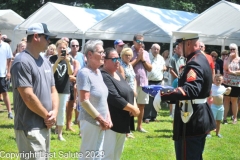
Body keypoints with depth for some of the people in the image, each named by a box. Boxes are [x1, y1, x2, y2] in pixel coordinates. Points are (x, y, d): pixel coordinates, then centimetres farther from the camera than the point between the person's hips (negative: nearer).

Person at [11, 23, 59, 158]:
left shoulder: (46, 62, 13)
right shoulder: (22, 62, -15)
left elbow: (53, 90, 16)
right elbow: (28, 97, -21)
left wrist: (54, 112, -3)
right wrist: (47, 116, -10)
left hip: (45, 126, 9)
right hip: (30, 128, -9)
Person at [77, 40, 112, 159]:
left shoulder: (98, 72, 10)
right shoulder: (84, 73, -16)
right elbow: (84, 101, -21)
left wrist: (108, 118, 5)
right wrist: (101, 119, -16)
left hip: (100, 122, 9)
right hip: (90, 122, -9)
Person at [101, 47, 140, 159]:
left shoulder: (118, 75, 13)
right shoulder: (104, 77, -17)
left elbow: (127, 93, 18)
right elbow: (114, 98, -24)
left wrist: (132, 107, -3)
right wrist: (133, 109, -14)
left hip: (122, 123, 10)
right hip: (110, 123, -10)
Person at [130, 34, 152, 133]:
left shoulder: (145, 53, 12)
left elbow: (150, 69, 8)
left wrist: (143, 59, -4)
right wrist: (138, 58, -10)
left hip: (144, 83, 5)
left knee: (141, 105, 11)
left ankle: (139, 126, 21)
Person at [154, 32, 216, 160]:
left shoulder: (194, 64, -21)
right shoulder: (201, 59, 11)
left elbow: (191, 90, -37)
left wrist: (163, 94, -37)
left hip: (192, 121, -10)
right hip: (200, 119, 10)